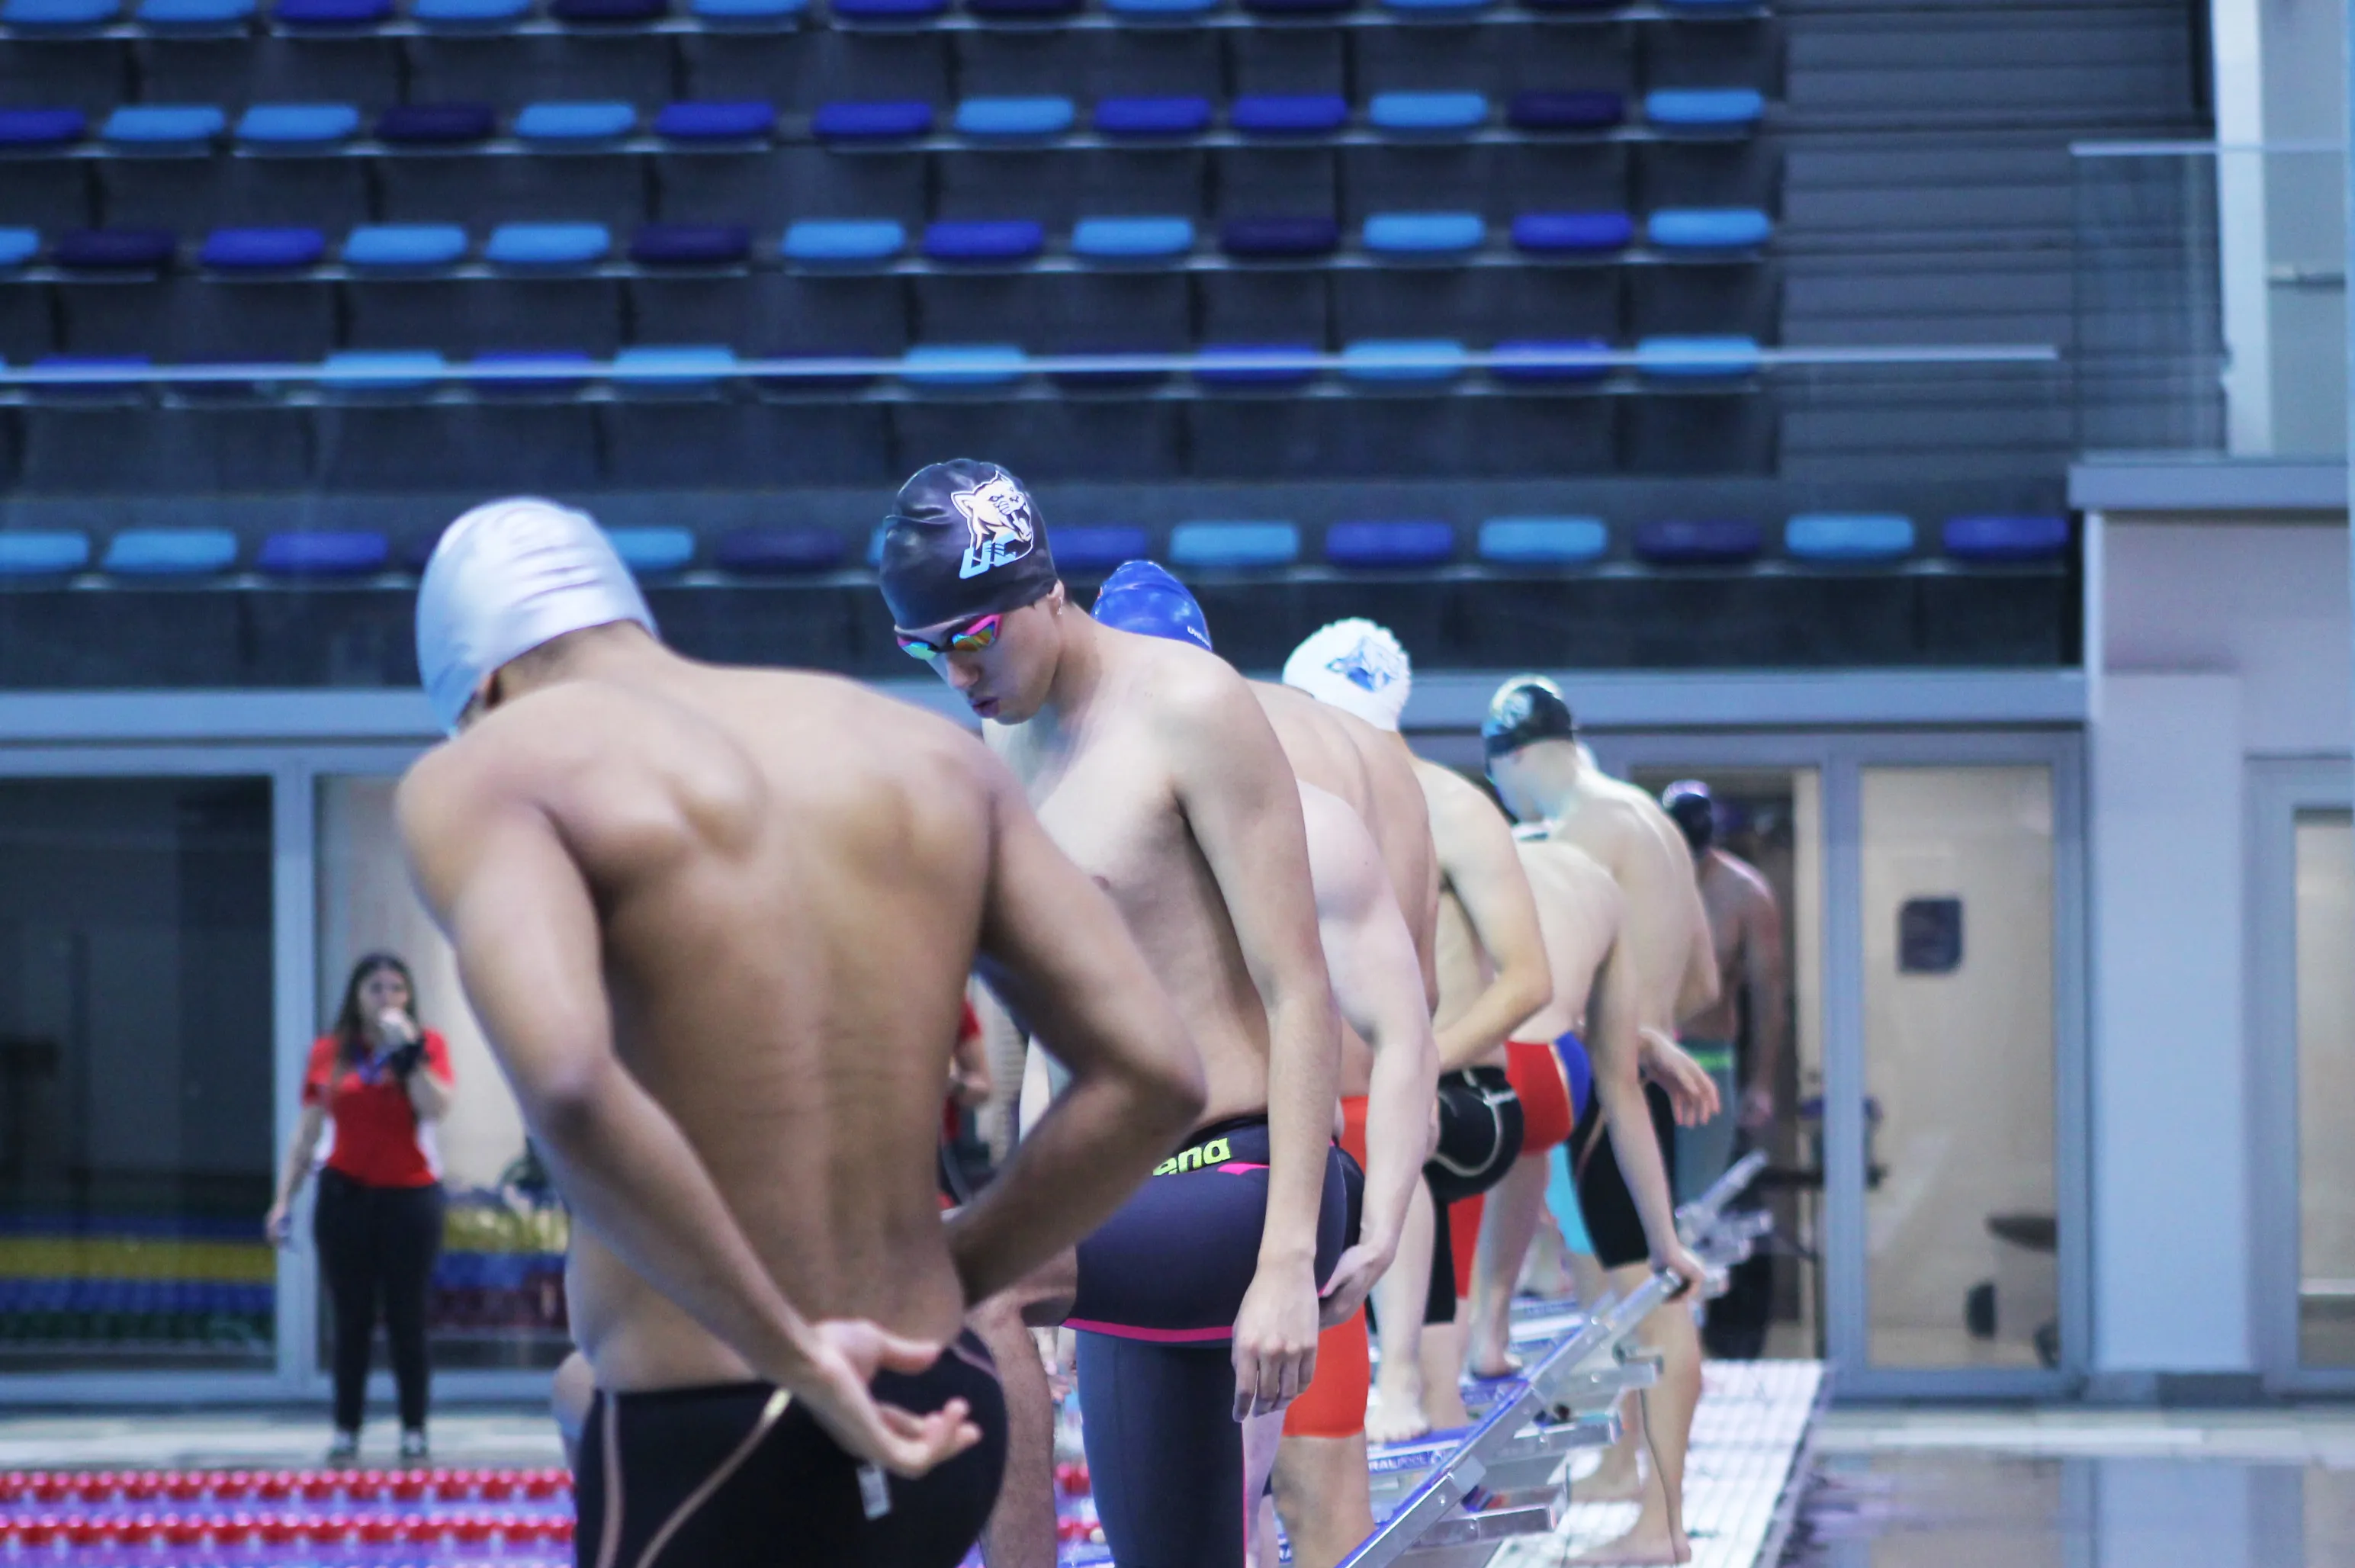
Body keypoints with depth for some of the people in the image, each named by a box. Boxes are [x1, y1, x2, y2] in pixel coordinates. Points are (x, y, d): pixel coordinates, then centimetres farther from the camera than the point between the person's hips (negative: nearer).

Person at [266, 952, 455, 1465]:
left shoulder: (426, 1044, 1)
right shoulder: (328, 1052, 6)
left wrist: (408, 1050, -17)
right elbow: (305, 1134, 9)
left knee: (406, 1320, 0)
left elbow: (435, 1107, -16)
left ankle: (414, 1433, 8)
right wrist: (284, 1198, 4)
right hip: (345, 1196, 2)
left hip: (410, 1194, -2)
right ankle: (345, 1434, 10)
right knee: (351, 1321, 5)